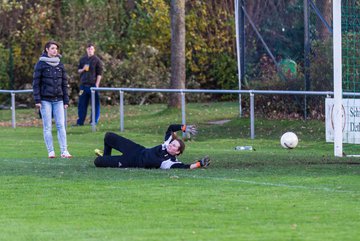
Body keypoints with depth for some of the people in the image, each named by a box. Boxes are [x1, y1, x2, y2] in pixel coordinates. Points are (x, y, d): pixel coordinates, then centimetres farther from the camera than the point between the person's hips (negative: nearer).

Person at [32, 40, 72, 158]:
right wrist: (37, 100, -8)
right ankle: (50, 151, 1)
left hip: (58, 100, 3)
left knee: (61, 125, -4)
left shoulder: (60, 65, 11)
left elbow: (64, 83, 14)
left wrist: (66, 100, 10)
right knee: (47, 127, -1)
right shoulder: (41, 64, -1)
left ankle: (64, 151, -6)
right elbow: (36, 83, -2)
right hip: (45, 100, -3)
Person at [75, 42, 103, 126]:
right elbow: (78, 70, 18)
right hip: (83, 84, 4)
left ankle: (94, 121, 7)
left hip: (93, 85, -4)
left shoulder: (97, 60, -2)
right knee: (82, 103, 6)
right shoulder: (82, 59, 12)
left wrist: (97, 84, -11)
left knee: (95, 103, 1)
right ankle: (80, 121, 11)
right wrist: (82, 69, -5)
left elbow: (99, 73, -4)